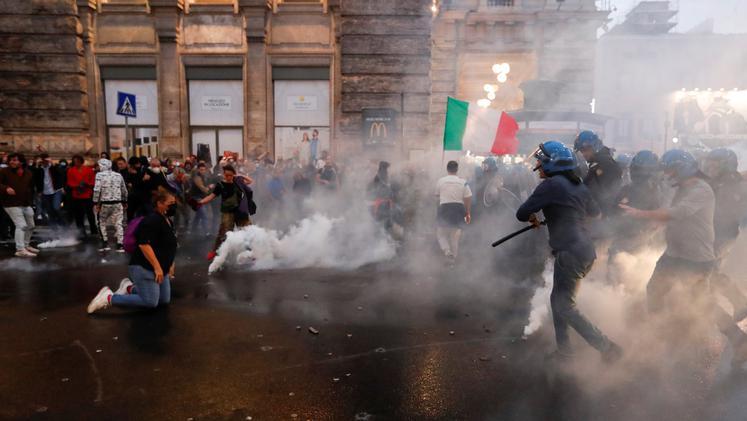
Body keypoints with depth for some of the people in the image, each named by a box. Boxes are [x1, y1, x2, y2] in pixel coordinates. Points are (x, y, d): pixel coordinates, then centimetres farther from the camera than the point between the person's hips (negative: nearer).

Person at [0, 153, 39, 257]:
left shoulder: (28, 173, 8)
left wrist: (30, 200, 17)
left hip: (26, 204, 6)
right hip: (12, 204, -6)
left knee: (30, 226, 15)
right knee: (21, 225, -17)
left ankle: (26, 245, 34)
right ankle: (20, 250, -16)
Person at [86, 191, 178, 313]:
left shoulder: (167, 221, 12)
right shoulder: (152, 221, -19)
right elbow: (144, 244, -28)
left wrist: (170, 265, 22)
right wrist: (157, 267, -27)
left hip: (160, 269, 10)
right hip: (144, 268, -10)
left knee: (164, 300, 8)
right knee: (150, 302, -16)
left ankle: (129, 288, 21)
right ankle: (109, 298, -4)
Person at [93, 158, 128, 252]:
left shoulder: (99, 175, -5)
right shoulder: (118, 175, 7)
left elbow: (97, 190, -14)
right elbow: (124, 190, 13)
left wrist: (95, 202, -8)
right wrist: (124, 201, 25)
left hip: (104, 203, -2)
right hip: (117, 203, 3)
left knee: (102, 222, 15)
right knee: (119, 223, 6)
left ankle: (105, 243, 11)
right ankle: (120, 245, 4)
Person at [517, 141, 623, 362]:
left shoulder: (550, 185, -13)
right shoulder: (578, 184, 12)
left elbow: (521, 214, -10)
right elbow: (594, 212, 26)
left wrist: (532, 217, 11)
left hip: (570, 253, -9)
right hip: (586, 250, 9)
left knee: (565, 306, 0)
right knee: (558, 299, 18)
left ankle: (607, 347, 1)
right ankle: (564, 349, 25)